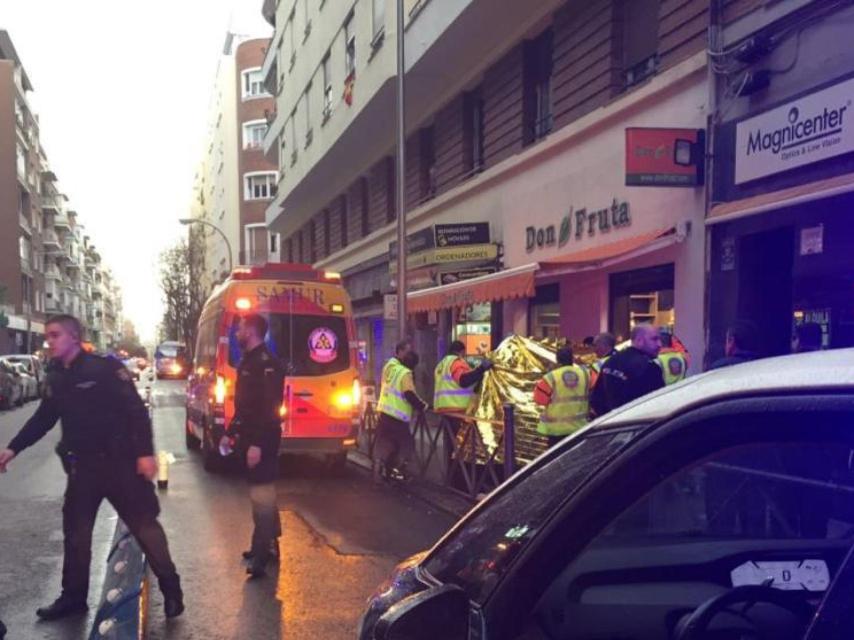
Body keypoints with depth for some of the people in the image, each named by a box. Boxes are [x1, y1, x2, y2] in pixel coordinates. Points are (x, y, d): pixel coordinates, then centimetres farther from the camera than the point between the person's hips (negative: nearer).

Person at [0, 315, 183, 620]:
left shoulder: (105, 368, -13)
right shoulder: (56, 379, 8)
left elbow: (136, 410, -16)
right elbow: (43, 418, 21)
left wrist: (145, 452, -22)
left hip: (119, 460, -6)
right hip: (82, 464, 7)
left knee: (144, 525, 1)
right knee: (75, 531, 12)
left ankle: (171, 589, 13)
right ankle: (73, 596, 28)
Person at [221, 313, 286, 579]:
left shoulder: (267, 363, -17)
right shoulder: (247, 361, 14)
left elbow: (270, 408, -24)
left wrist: (258, 443, -27)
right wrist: (231, 433, 22)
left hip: (261, 440, -10)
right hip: (249, 437, 10)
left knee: (261, 491, -9)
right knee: (259, 490, 16)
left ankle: (263, 553, -7)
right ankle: (267, 543, 26)